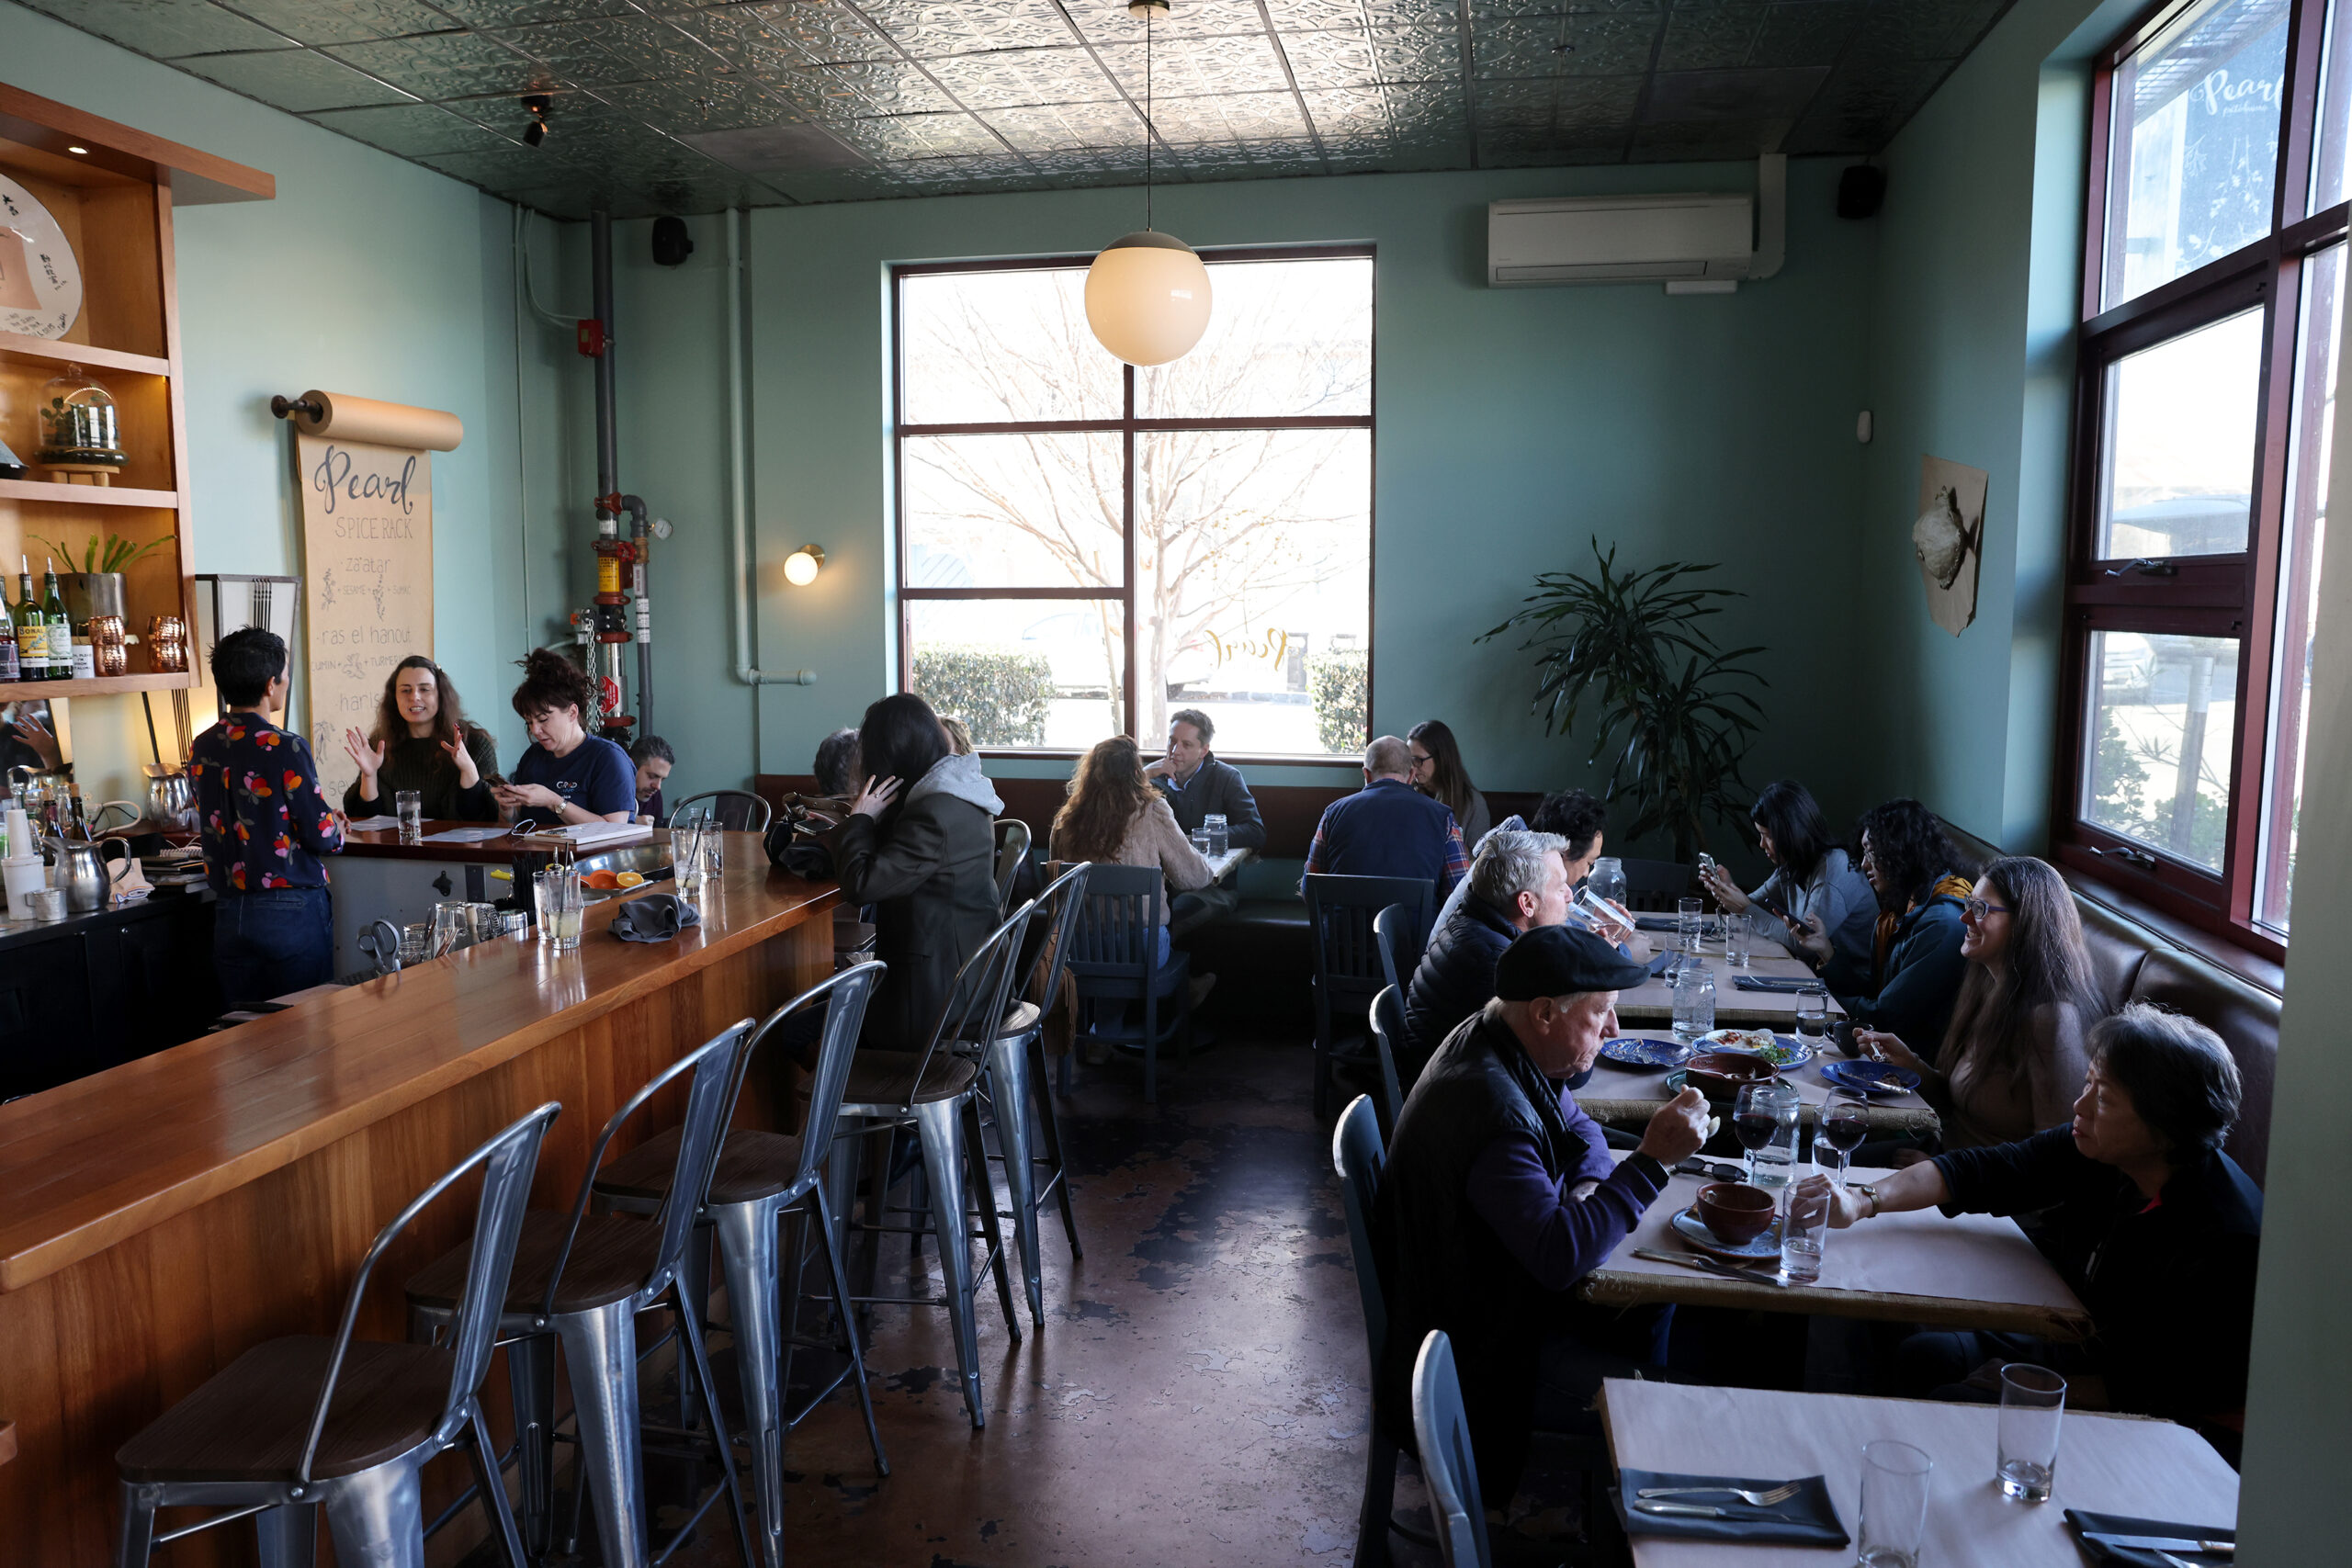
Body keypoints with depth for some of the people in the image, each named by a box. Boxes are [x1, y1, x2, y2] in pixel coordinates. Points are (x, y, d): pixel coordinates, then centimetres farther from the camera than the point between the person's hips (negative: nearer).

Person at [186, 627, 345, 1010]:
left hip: (229, 914, 6)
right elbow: (321, 836, -14)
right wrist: (338, 830, 10)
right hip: (291, 911, -6)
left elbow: (212, 827, 15)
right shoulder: (285, 749, -15)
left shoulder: (201, 749, 5)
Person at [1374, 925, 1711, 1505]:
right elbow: (1561, 1256, -36)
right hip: (1478, 1351, -10)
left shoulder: (1515, 1051, -1)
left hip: (1509, 1283, 10)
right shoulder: (1489, 1105, -33)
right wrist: (1654, 1159, -32)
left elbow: (1579, 1129, 16)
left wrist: (1587, 1186, -6)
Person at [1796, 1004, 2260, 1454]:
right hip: (2088, 1348, 7)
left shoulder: (2223, 1242, -30)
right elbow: (1980, 1171, -6)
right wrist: (1863, 1201, -19)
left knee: (1949, 1404, -18)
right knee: (1922, 1356, 2)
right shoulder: (2096, 1151, -12)